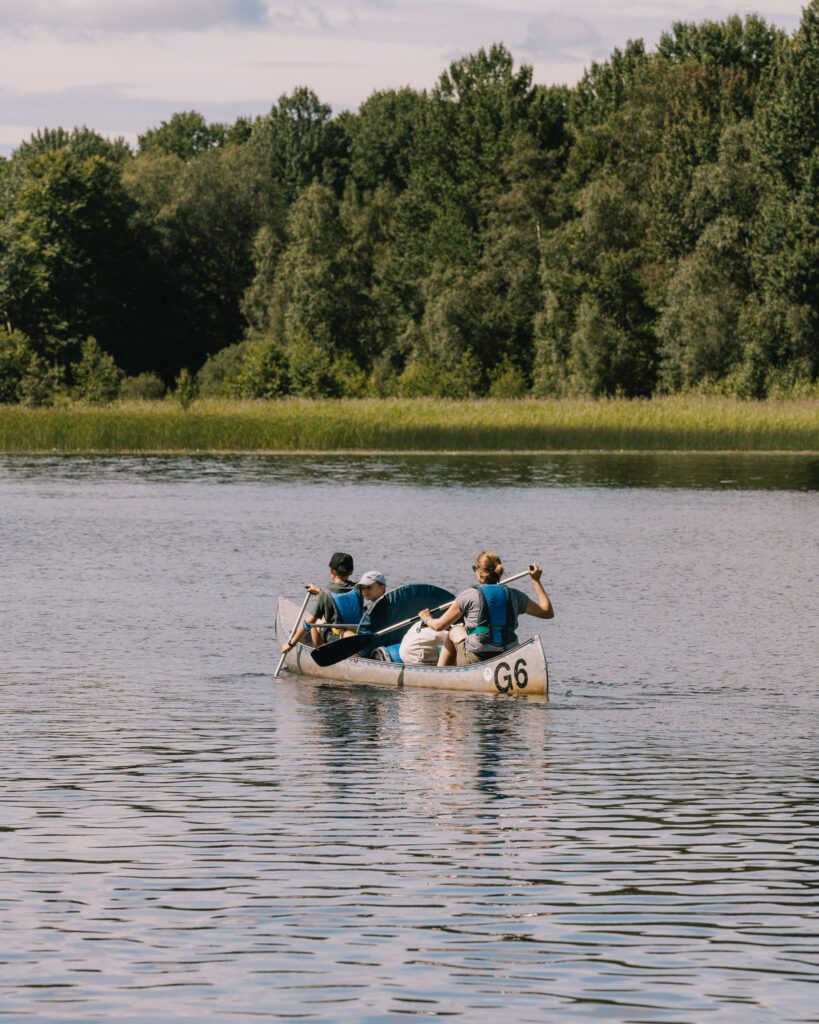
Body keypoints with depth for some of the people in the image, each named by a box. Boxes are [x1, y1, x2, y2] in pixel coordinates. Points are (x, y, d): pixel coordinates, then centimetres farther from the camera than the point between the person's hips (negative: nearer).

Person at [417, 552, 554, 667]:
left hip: (475, 661, -3)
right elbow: (548, 612, 14)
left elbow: (439, 625, 3)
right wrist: (536, 581, 22)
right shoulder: (514, 595, 4)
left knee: (455, 632, 26)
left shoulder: (469, 596, -6)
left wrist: (426, 619, 27)